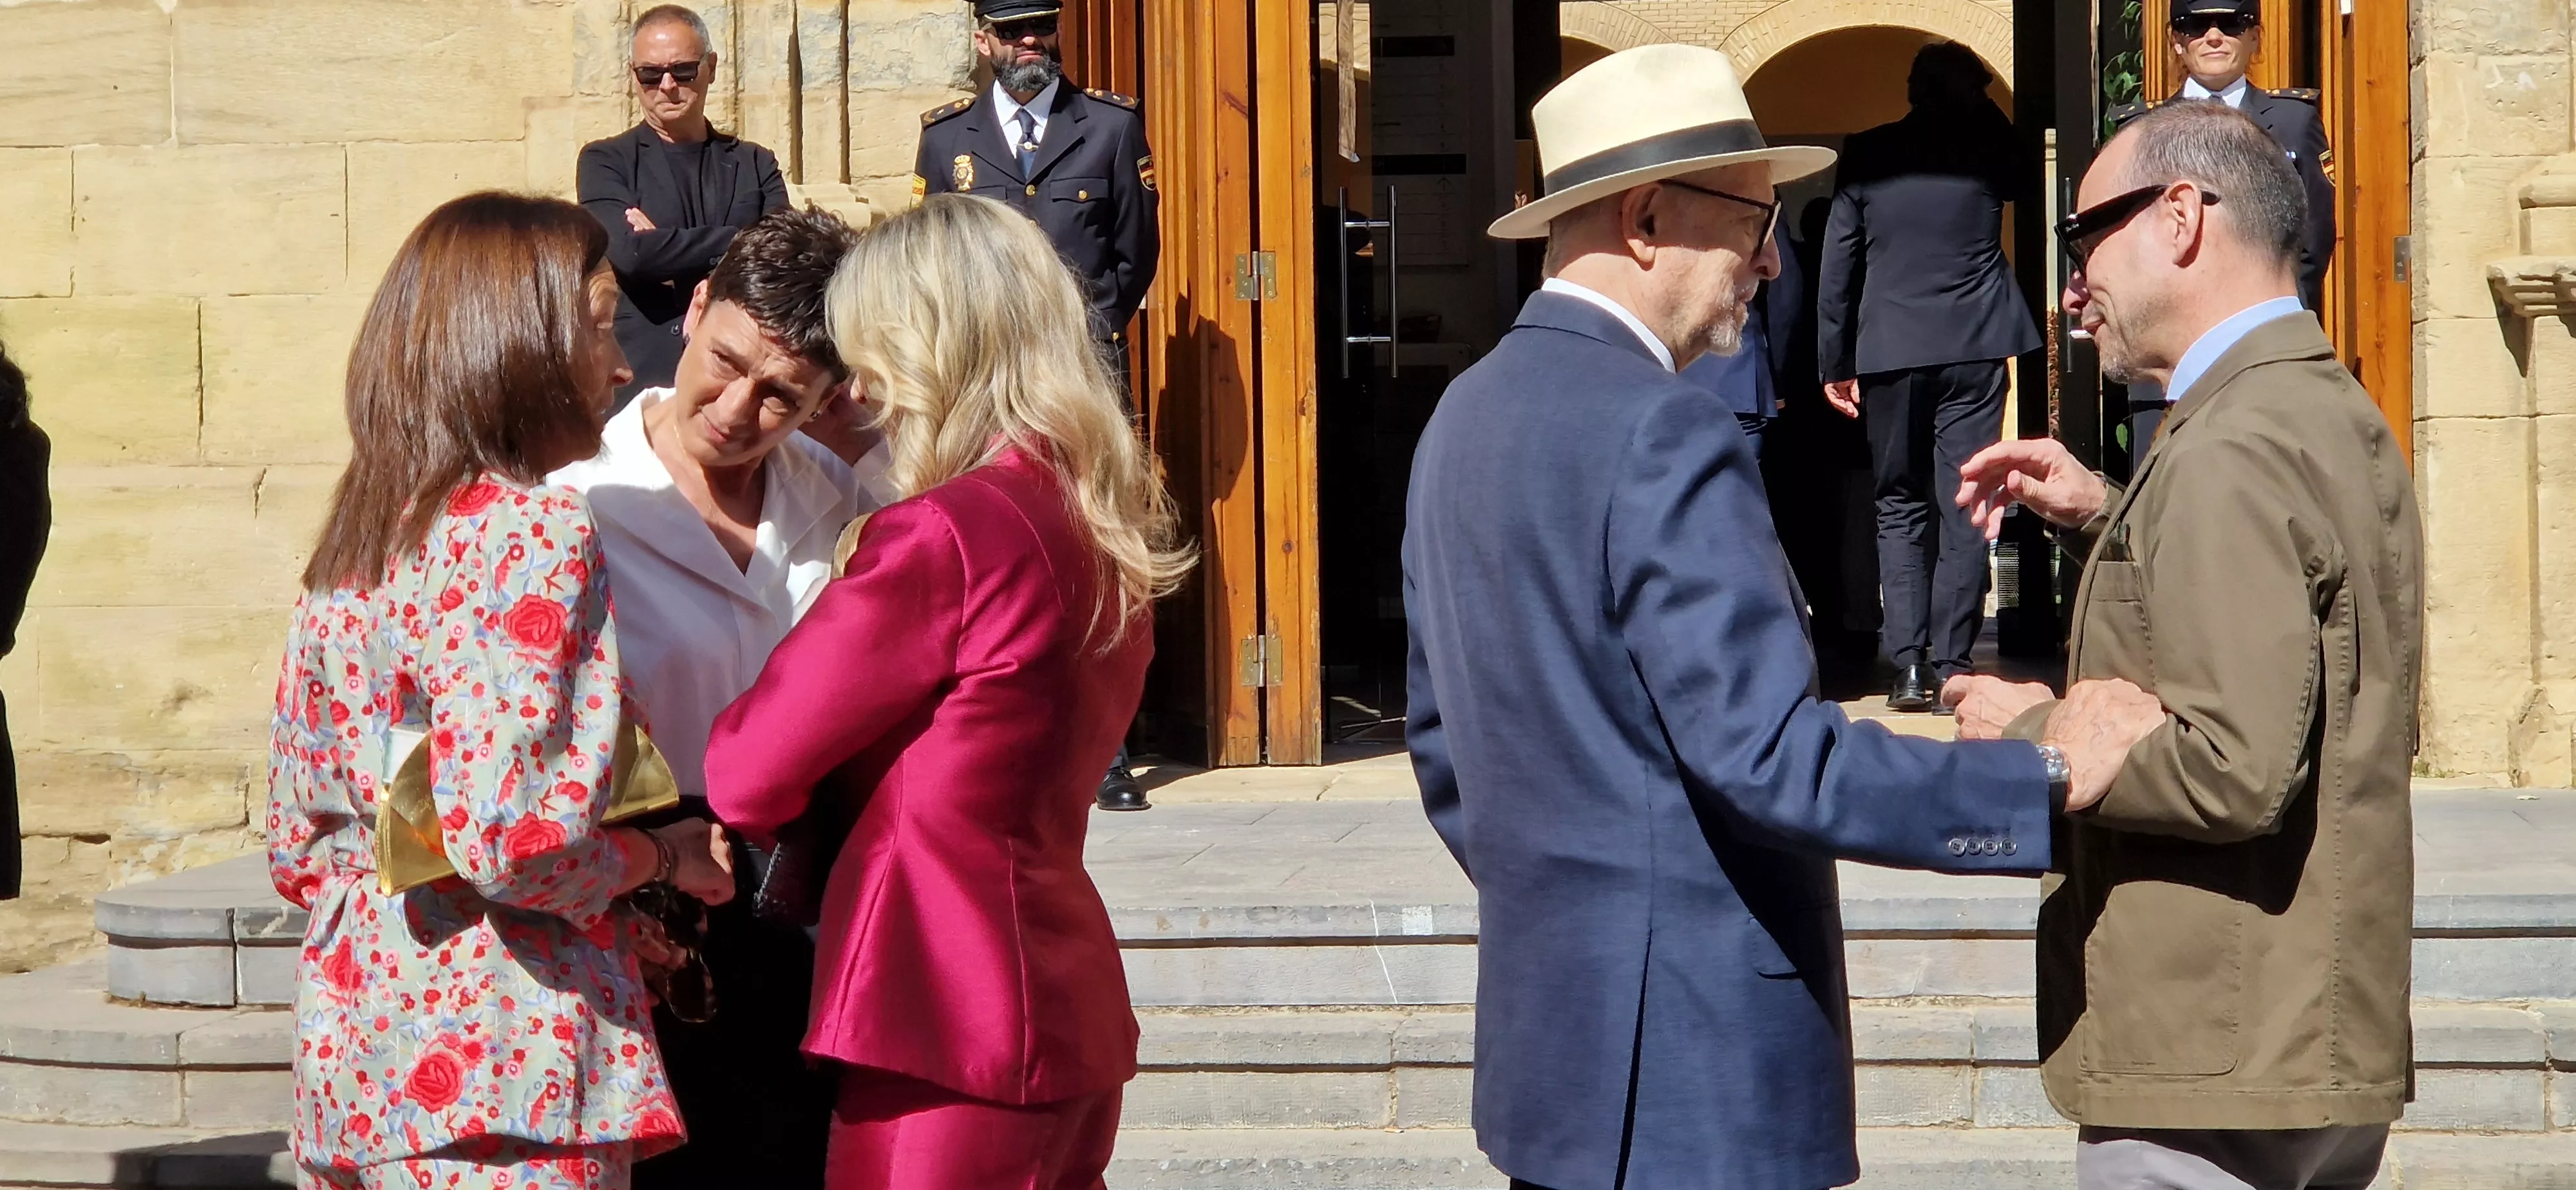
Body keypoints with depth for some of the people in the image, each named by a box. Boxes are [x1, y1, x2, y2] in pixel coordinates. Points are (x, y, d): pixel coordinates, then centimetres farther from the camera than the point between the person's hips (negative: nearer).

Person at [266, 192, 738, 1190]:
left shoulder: (351, 547, 13)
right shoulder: (530, 537, -12)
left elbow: (296, 854, 16)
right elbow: (514, 838, -23)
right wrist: (668, 856, -4)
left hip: (345, 1063, 8)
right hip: (497, 1078, -8)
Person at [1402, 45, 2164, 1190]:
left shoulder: (1469, 414, 11)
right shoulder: (1661, 435, -18)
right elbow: (1770, 759, -24)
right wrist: (2049, 776, -19)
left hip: (1547, 1028, 10)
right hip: (1690, 1062, -9)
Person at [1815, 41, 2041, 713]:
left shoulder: (1867, 155, 3)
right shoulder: (1984, 148, 3)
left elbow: (1836, 268, 3)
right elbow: (2025, 182, 27)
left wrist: (1834, 366, 9)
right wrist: (1983, 111, 20)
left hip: (1889, 354, 0)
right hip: (1974, 349, 0)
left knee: (1900, 509, 9)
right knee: (1963, 510, 2)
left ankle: (1908, 666, -1)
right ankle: (1949, 666, -3)